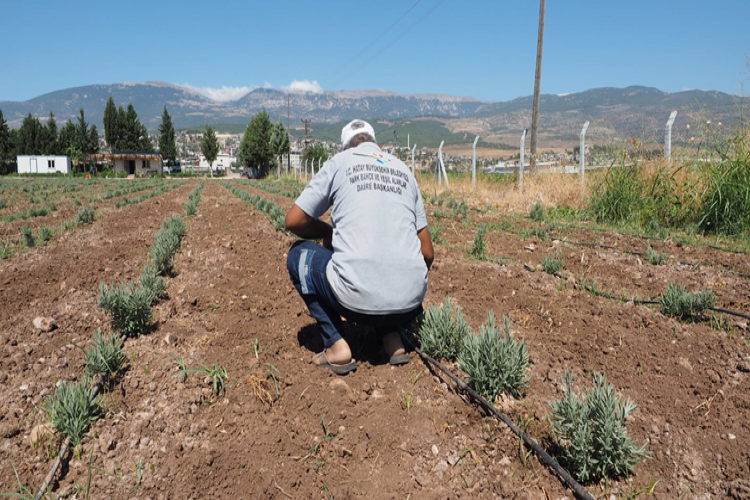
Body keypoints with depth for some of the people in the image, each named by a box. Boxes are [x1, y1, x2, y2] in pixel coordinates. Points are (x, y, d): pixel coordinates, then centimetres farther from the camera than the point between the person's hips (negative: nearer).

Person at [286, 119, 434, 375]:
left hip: (358, 300, -5)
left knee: (299, 255, 22)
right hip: (410, 301, 5)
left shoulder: (339, 162, 7)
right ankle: (393, 337, 15)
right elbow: (427, 253, 17)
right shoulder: (404, 170, 18)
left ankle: (336, 346, 11)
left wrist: (328, 233, 24)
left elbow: (294, 221, 4)